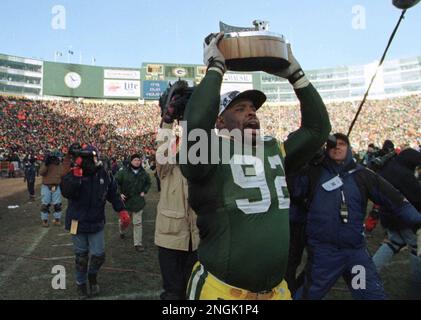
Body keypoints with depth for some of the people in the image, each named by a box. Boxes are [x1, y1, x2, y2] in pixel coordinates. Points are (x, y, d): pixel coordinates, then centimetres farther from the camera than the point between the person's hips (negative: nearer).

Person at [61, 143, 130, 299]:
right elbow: (66, 192, -30)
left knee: (98, 254, 3)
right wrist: (76, 173, -34)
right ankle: (81, 283, 37)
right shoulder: (72, 173, -13)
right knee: (81, 256, 13)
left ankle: (92, 275, 36)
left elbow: (113, 194, 6)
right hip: (78, 222, -2)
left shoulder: (104, 174, -5)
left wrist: (122, 211, -1)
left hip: (96, 223, 2)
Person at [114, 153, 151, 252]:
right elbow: (115, 182, -5)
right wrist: (119, 193, -10)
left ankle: (138, 244, 7)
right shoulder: (123, 172, -10)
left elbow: (148, 183, 17)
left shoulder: (143, 173, 1)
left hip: (138, 201, 1)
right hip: (126, 200, -1)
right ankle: (122, 232, 51)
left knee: (138, 223, -1)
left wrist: (144, 191, 4)